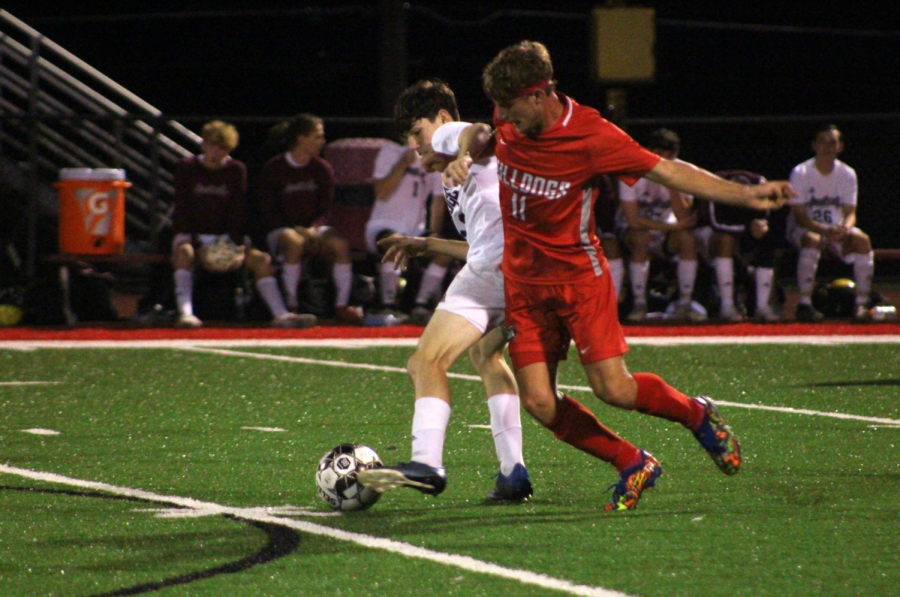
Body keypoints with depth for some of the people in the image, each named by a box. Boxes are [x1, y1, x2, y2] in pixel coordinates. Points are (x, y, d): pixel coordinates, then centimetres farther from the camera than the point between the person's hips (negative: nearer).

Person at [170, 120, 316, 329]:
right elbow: (182, 211, -6)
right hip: (193, 237, -3)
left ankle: (281, 315, -28)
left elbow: (238, 212, 0)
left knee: (261, 259, -18)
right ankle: (185, 313, -47)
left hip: (226, 237, 3)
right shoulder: (187, 168, -1)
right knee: (184, 253, -36)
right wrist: (199, 248, -19)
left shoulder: (236, 170, 5)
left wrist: (238, 249, -15)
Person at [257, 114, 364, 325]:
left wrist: (313, 229, -13)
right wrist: (296, 229, -17)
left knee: (339, 243, -28)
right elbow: (267, 214, -4)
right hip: (280, 230, -3)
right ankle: (291, 307, -33)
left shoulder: (323, 169, 9)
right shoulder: (273, 169, -1)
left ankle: (342, 307, -24)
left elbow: (326, 208, 8)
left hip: (313, 229, 3)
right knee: (294, 242, -38)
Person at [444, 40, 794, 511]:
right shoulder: (507, 121, -3)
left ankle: (696, 415, 20)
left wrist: (742, 194, -22)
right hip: (523, 278, 4)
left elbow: (665, 170, -15)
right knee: (539, 404, -6)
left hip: (577, 273, -4)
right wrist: (465, 158, 0)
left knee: (614, 390, -12)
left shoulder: (590, 135, -18)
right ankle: (633, 465, 13)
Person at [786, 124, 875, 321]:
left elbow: (850, 212, -3)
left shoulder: (847, 174, 0)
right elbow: (799, 216, -16)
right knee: (812, 240, -38)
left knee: (862, 240, -26)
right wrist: (824, 230, -34)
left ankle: (862, 303, -21)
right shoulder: (801, 173, -12)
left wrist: (844, 229, -28)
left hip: (837, 229, 3)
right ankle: (804, 304, -37)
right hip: (803, 228, -3)